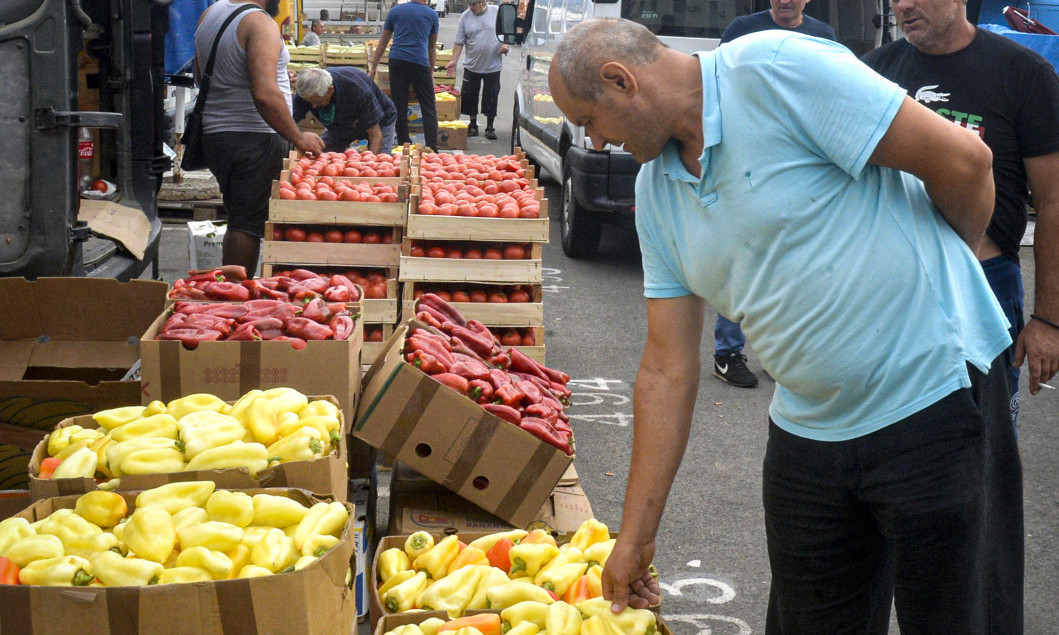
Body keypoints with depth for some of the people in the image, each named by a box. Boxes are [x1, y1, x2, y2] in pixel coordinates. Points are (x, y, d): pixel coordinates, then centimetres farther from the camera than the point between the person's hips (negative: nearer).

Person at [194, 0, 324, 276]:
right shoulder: (260, 23, -16)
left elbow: (200, 75, 24)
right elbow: (265, 95, -26)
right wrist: (299, 138, -17)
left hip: (212, 135, 9)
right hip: (254, 139, -8)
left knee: (239, 219, 18)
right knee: (248, 224, -4)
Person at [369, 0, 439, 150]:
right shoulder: (431, 15, 8)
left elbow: (383, 42, 14)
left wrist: (374, 65, 22)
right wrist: (431, 71, 29)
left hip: (397, 62, 2)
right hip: (420, 63, -2)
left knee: (399, 106, 6)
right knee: (428, 108, 1)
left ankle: (404, 144, 7)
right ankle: (432, 147, -8)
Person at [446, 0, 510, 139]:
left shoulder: (497, 12, -2)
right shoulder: (465, 16, 0)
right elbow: (459, 42, 2)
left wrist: (506, 44, -9)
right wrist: (454, 61, -4)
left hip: (493, 66, -2)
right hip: (471, 66, 2)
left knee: (491, 98, 2)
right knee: (469, 96, 5)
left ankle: (490, 128, 14)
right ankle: (473, 125, 20)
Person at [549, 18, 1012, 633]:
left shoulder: (773, 69, -17)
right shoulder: (657, 189, 6)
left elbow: (962, 160, -16)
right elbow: (668, 370, 8)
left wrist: (943, 269, 5)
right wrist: (635, 537, 8)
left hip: (933, 403, -6)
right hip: (807, 428, 7)